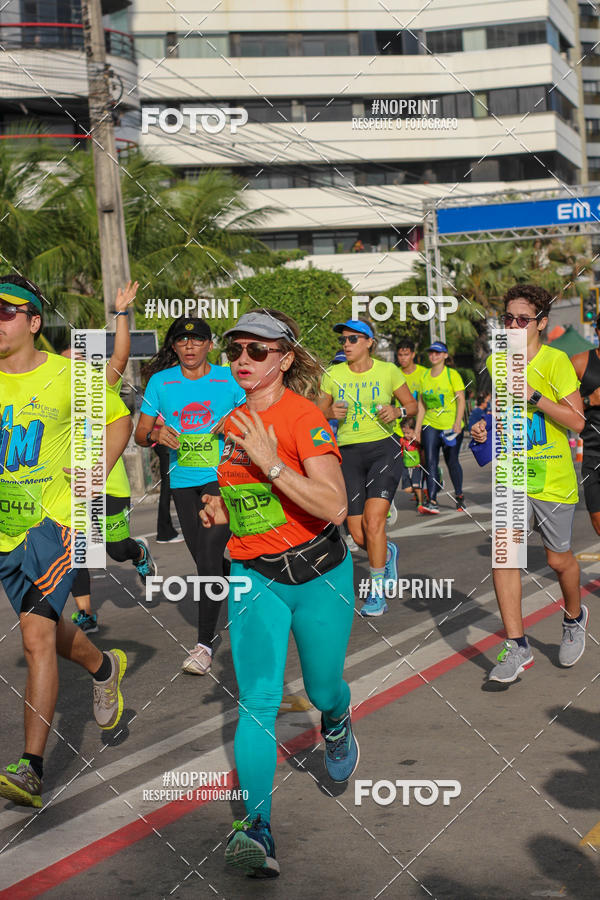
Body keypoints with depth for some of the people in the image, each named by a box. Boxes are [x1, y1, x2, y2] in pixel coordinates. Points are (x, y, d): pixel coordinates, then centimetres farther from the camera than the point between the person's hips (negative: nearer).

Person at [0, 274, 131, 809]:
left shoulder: (68, 376, -4)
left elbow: (119, 417, 11)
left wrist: (97, 471, -2)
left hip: (54, 518, -5)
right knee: (50, 631, 20)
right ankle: (105, 668, 52)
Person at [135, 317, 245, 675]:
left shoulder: (229, 379, 0)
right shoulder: (161, 381, 5)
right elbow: (140, 433, 8)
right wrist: (155, 434, -15)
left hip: (223, 476, -4)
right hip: (183, 480, 4)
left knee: (209, 554, -15)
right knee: (203, 557, 10)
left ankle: (205, 644, -11)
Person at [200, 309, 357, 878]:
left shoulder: (303, 417, -14)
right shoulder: (232, 425, 7)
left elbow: (334, 506, -24)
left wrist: (272, 465, -30)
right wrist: (219, 511, 4)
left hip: (319, 573, -4)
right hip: (254, 578, 4)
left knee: (323, 689, 13)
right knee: (257, 699, -10)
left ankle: (335, 723, 50)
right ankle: (257, 827, -15)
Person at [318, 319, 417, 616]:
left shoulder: (388, 371, 0)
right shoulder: (333, 375, 4)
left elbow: (411, 404, 9)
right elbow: (318, 412, 12)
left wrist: (397, 411, -12)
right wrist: (331, 412, -11)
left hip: (384, 449, -3)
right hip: (349, 453, 3)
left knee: (373, 521, -18)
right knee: (358, 535, 0)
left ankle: (377, 593, -5)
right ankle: (387, 553, 37)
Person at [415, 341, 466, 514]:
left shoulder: (452, 374, -5)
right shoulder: (424, 375, 8)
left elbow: (461, 399, -9)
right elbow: (421, 402, 13)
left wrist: (457, 423, -19)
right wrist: (418, 426, 9)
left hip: (451, 426, -3)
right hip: (430, 425, 3)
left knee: (452, 461, 6)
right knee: (430, 461, -9)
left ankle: (459, 496, 26)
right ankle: (432, 502, -14)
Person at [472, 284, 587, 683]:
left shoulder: (555, 361, -11)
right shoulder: (496, 361, 5)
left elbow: (577, 421, -15)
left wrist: (533, 395, -23)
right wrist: (483, 426, 1)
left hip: (553, 477, -4)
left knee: (559, 559, 9)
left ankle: (575, 618, 40)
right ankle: (517, 647, -4)